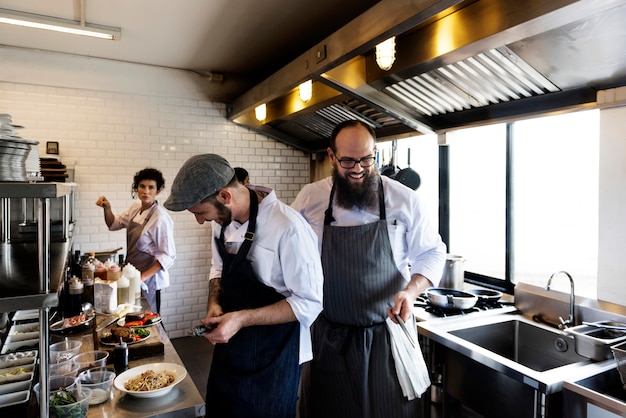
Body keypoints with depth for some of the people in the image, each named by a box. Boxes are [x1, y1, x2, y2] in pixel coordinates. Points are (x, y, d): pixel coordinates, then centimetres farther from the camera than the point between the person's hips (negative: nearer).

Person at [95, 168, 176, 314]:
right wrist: (107, 208, -3)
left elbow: (168, 256, -20)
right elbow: (114, 224, 15)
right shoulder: (135, 208, 1)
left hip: (149, 277, -7)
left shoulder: (160, 218, -22)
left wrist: (144, 276, -24)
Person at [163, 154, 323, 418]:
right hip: (230, 342, 7)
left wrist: (242, 319, -26)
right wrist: (215, 303, -7)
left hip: (272, 355, -7)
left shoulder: (287, 228, -28)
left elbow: (309, 302, -22)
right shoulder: (222, 218, -4)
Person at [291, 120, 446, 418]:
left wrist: (411, 291, -16)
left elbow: (432, 253, 2)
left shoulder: (404, 199, -7)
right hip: (330, 337, 1)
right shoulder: (309, 198, -4)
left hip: (389, 334, -1)